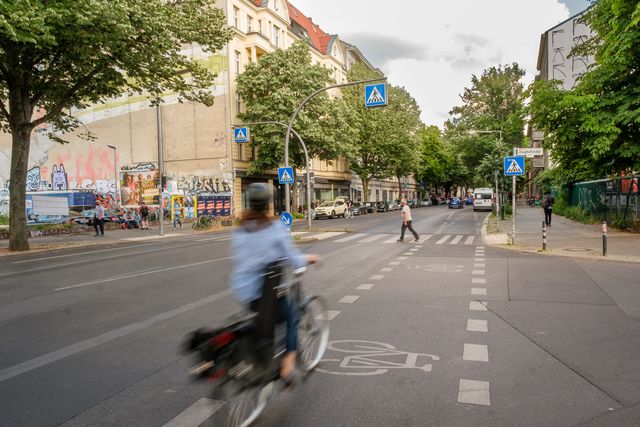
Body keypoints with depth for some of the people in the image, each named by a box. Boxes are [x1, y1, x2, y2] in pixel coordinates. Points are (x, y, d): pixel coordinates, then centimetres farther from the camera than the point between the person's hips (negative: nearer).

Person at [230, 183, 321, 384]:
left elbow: (237, 260, 12)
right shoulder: (276, 228, -12)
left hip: (243, 290, 5)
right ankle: (288, 364, 12)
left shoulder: (239, 231, 3)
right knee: (291, 318, 19)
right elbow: (293, 260, -11)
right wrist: (309, 258, 8)